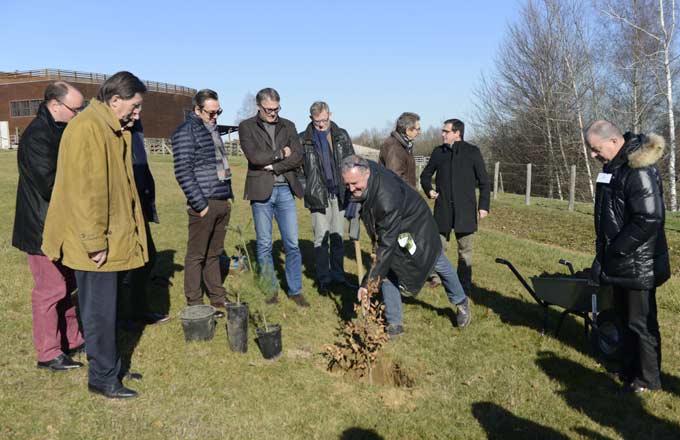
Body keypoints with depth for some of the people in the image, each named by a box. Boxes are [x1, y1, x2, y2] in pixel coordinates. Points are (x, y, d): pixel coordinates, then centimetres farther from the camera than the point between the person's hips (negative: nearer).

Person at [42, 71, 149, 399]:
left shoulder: (112, 129, 14)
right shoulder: (88, 129, -19)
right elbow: (86, 190, -23)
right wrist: (95, 242, -21)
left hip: (112, 238, 10)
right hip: (96, 243, -10)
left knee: (104, 307, 18)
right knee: (100, 310, 1)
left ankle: (110, 368, 30)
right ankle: (102, 378, 14)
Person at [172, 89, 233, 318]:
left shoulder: (212, 129, 17)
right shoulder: (186, 131, -8)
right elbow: (183, 171, -14)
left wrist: (229, 195, 15)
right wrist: (200, 204, -15)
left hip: (222, 203, 8)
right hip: (204, 204, -8)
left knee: (214, 254, 16)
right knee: (196, 255, 1)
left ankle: (218, 299, 25)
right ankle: (194, 305, 9)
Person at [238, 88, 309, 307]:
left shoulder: (288, 126, 11)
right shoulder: (247, 127, 2)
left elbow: (298, 157, -1)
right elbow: (254, 156, -13)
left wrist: (272, 165, -10)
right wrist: (281, 154, -5)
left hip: (285, 190, 2)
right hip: (261, 191, -2)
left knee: (292, 244, 2)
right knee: (264, 245, 5)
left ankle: (295, 290, 13)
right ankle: (270, 290, 18)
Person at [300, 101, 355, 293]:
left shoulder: (341, 135, 8)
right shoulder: (304, 139, 0)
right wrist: (304, 190, -2)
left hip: (339, 193, 3)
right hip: (319, 195, -2)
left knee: (338, 236, 10)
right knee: (321, 237, -2)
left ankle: (338, 274, 21)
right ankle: (323, 278, 7)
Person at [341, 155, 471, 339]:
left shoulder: (386, 199, -46)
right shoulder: (367, 167, -24)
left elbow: (387, 244, -43)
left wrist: (369, 282, -41)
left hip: (417, 226, -6)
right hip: (389, 229, 6)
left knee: (440, 265, 16)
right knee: (387, 272, -3)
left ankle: (461, 303, 42)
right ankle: (394, 324, 8)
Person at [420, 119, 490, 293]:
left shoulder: (472, 152, -1)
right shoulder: (438, 152, 7)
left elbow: (484, 182, 2)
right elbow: (425, 175, 20)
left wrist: (484, 205, -4)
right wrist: (429, 190, 2)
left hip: (465, 209, -2)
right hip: (443, 208, 2)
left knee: (465, 249, 5)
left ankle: (464, 287, 15)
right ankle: (437, 275, 23)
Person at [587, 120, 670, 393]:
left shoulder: (640, 170, -23)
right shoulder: (614, 165, 9)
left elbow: (649, 220, -28)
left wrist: (614, 252, -21)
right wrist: (604, 249, 12)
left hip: (638, 265, -10)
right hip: (620, 262, 10)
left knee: (641, 322, 4)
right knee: (625, 317, 20)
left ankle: (647, 380, 19)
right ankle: (629, 369, 36)